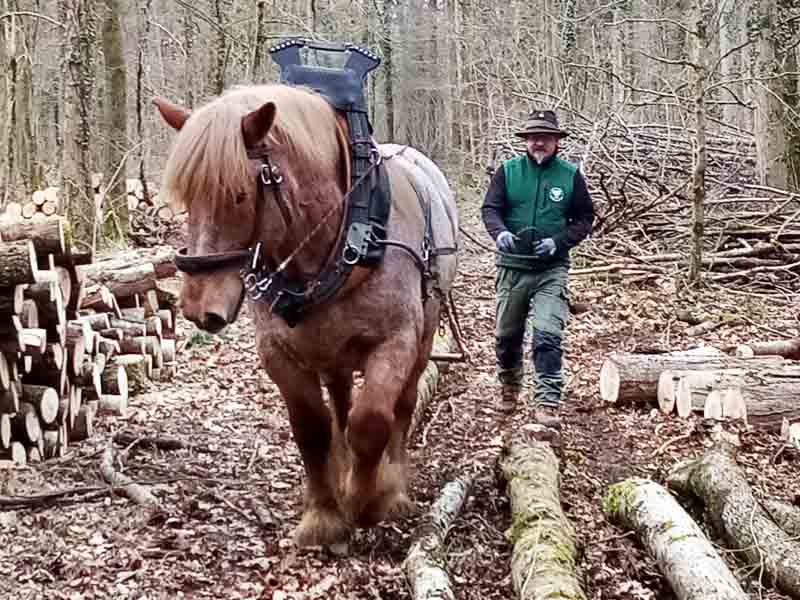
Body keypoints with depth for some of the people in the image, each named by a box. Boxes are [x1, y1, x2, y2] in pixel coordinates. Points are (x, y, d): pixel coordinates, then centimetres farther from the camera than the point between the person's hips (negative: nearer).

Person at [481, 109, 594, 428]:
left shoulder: (570, 175, 1)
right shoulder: (508, 171, 1)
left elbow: (585, 219, 4)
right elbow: (490, 208, -4)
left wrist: (558, 242, -13)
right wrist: (500, 232, -25)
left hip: (552, 269, -2)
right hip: (512, 265, 2)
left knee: (548, 335, -14)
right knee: (507, 333, 15)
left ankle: (547, 402, -13)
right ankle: (509, 386, 40)